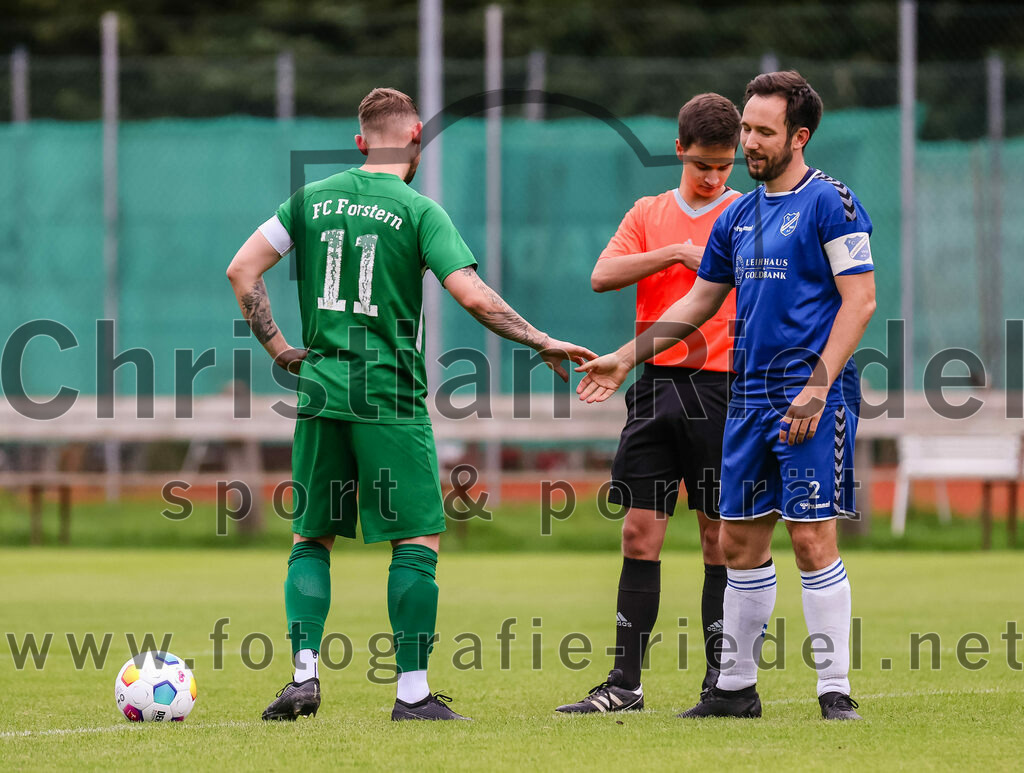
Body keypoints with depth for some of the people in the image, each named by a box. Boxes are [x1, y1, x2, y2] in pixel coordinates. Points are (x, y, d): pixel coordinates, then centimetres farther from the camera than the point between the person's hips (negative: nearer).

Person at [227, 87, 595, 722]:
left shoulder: (312, 200, 8)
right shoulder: (418, 211, -5)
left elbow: (242, 270, 5)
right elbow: (473, 296, -13)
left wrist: (277, 347, 11)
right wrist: (542, 342, -3)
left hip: (320, 391, 4)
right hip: (390, 400, -4)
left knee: (312, 537, 14)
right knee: (419, 539, 1)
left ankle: (304, 675, 2)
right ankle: (413, 692, -3)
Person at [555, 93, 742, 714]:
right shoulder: (650, 215, 13)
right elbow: (603, 276, -2)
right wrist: (678, 253, -12)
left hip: (721, 388, -3)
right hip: (656, 384, 3)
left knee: (721, 538, -1)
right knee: (640, 534, 0)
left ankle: (722, 678, 5)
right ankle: (625, 683, 2)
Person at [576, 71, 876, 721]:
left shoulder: (831, 203, -6)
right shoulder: (739, 217, 17)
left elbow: (860, 300, -11)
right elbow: (699, 303, 26)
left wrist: (818, 387, -18)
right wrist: (626, 357, 22)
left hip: (813, 395, -7)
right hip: (750, 395, 7)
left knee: (813, 539, -10)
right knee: (742, 541, 9)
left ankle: (836, 690, -6)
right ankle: (737, 686, 16)